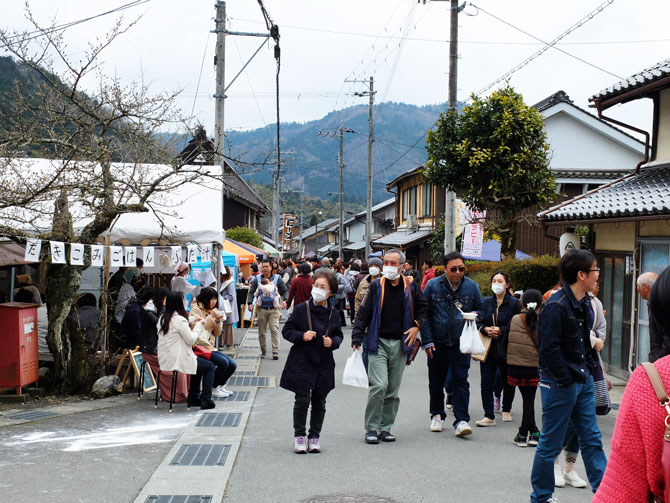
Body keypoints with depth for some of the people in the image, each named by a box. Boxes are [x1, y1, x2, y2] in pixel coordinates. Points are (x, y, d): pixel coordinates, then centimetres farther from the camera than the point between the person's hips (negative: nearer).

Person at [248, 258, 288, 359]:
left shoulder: (277, 278, 4)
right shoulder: (257, 279, 7)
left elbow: (285, 291, 7)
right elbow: (251, 292, 8)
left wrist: (284, 300, -12)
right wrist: (250, 303, -8)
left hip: (273, 309, -2)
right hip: (261, 309, 2)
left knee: (274, 329, -13)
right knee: (262, 332, 7)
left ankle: (275, 351, -14)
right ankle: (263, 351, 21)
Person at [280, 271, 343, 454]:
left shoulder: (333, 313, 2)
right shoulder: (301, 309, -6)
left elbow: (339, 336, 13)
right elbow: (287, 331, -1)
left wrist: (333, 342, -9)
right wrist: (302, 336, -18)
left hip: (324, 365, 3)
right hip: (302, 362, -3)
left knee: (319, 401, 8)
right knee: (302, 400, -3)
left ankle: (314, 437, 20)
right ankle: (299, 436, 13)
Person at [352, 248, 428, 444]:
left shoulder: (411, 286, 4)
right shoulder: (376, 286, -2)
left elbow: (422, 308, 19)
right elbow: (363, 314, 0)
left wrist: (417, 326, 2)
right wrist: (356, 339, -5)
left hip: (400, 344, 3)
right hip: (378, 343, -3)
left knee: (393, 389, 8)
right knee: (379, 386, -13)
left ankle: (385, 428, 19)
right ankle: (372, 428, -1)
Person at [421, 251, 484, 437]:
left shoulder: (472, 286, 1)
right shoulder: (432, 286, -2)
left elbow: (481, 310, 13)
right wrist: (427, 341, -4)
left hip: (461, 344, 0)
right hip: (437, 344, 1)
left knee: (461, 381, -6)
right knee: (436, 382, 12)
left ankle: (461, 421, -5)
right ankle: (437, 415, 30)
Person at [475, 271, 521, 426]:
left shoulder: (514, 303, -4)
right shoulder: (486, 302, 8)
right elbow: (478, 322, 8)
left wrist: (501, 330, -18)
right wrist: (485, 329, -12)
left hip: (506, 348, -2)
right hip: (488, 348, 2)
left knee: (508, 382, 12)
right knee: (486, 383, -5)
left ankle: (506, 410, 33)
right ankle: (489, 416, -2)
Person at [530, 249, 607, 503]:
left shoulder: (584, 303, 10)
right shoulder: (556, 306, -19)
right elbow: (549, 349, -22)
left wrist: (589, 367, 10)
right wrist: (566, 380, -17)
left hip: (583, 380, 9)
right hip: (560, 384, -9)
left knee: (591, 439, 12)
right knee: (550, 444, 3)